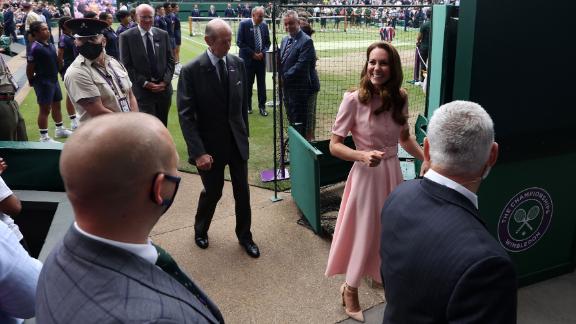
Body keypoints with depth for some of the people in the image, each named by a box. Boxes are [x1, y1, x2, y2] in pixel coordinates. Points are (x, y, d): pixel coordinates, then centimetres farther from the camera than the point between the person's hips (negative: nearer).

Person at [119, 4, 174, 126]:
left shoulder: (163, 34, 7)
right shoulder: (127, 36, -3)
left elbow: (170, 60, 8)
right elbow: (126, 65, -5)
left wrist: (165, 81, -6)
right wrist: (145, 83, -12)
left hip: (164, 87, 4)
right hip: (142, 89, -3)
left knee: (162, 125, 13)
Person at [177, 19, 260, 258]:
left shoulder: (238, 64, -1)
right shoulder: (191, 70, -15)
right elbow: (186, 115, -16)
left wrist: (245, 134, 10)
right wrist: (198, 152, -21)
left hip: (237, 141, 4)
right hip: (210, 144, -4)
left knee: (242, 192, 10)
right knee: (213, 192, 10)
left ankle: (244, 236, 31)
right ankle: (200, 230, 40)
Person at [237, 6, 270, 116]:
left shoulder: (264, 25, 5)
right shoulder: (244, 24, -8)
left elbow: (267, 42, 12)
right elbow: (239, 42, -10)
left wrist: (263, 52, -7)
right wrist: (253, 54, -13)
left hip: (261, 58, 3)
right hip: (248, 59, -3)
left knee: (262, 84, 5)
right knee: (248, 84, 5)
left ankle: (262, 106, 14)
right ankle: (247, 106, 18)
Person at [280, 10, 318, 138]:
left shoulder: (306, 41, -15)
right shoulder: (285, 40, 11)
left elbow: (301, 65, -22)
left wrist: (285, 77, -16)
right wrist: (280, 76, -2)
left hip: (299, 88, -8)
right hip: (287, 86, 8)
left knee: (299, 122, 0)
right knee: (291, 119, 18)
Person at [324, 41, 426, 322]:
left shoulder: (400, 97, -2)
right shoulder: (354, 99, -17)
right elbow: (334, 145, -14)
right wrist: (363, 156, -29)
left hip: (393, 171, 5)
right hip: (367, 174, -5)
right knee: (366, 233, 8)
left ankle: (382, 274, 46)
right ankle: (350, 289, 33)